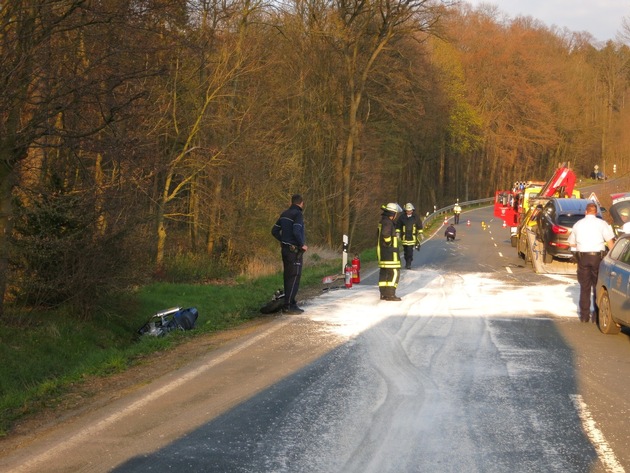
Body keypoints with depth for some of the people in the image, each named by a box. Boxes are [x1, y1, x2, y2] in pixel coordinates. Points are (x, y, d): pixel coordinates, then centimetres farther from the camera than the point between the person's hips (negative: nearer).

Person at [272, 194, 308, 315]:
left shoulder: (284, 214, 13)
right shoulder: (298, 214, -13)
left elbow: (274, 231, 15)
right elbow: (296, 232, -26)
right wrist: (303, 245, -14)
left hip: (285, 249, 9)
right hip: (294, 250, -9)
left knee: (288, 277, 13)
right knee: (294, 277, -7)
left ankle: (291, 303, 20)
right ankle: (287, 306, -10)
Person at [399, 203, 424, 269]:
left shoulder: (416, 217, 3)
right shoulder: (402, 217, 3)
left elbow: (419, 226, 12)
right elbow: (398, 226, 11)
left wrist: (420, 233, 9)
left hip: (412, 237, -2)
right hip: (404, 236, 2)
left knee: (410, 251, -11)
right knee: (405, 251, 9)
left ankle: (408, 264, -11)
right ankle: (407, 263, 22)